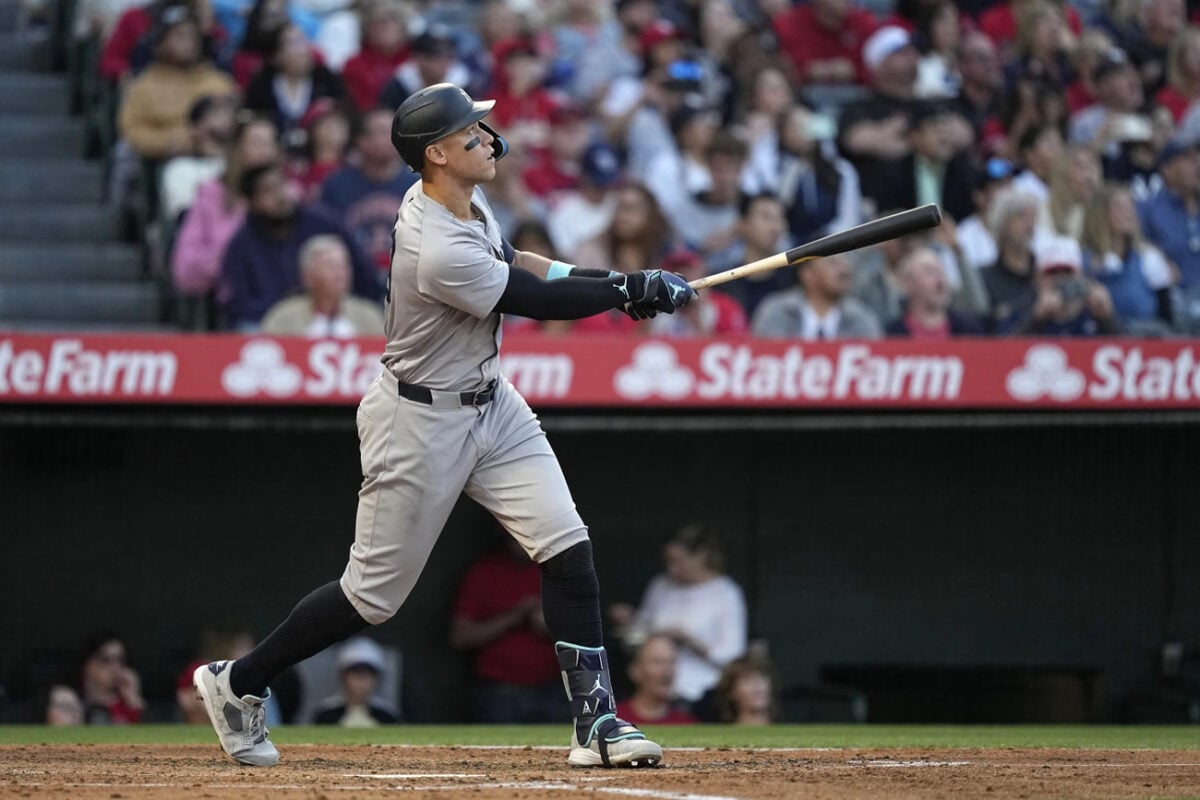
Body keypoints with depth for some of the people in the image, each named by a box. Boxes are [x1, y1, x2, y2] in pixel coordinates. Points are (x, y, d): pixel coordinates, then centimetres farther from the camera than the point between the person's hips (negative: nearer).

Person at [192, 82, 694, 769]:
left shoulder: (465, 201, -2)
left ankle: (596, 719, -3)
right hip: (420, 423, -8)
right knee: (375, 593, 3)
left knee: (567, 548, -5)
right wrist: (633, 290, -10)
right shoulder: (439, 252, -30)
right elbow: (536, 302, -21)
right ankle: (239, 683, 21)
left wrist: (598, 279, 4)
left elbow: (509, 259, 18)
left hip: (491, 405, 8)